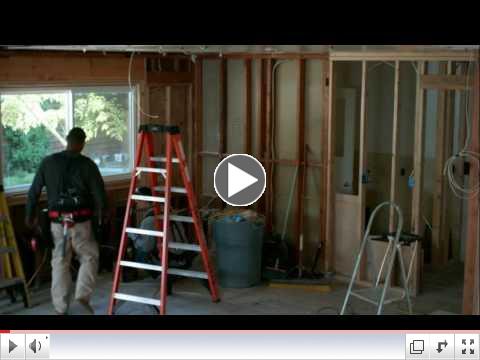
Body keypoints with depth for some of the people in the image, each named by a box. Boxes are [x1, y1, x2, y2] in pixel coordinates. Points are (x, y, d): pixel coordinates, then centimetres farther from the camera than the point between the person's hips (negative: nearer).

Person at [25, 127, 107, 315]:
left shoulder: (48, 162, 2)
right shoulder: (87, 164, -5)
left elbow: (34, 191, 5)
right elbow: (99, 193, -5)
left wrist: (29, 216, 19)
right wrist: (102, 215, 14)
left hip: (57, 221, 2)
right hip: (81, 221, -2)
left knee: (60, 263, 12)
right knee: (89, 257, 15)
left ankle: (60, 308, 15)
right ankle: (83, 294, -3)